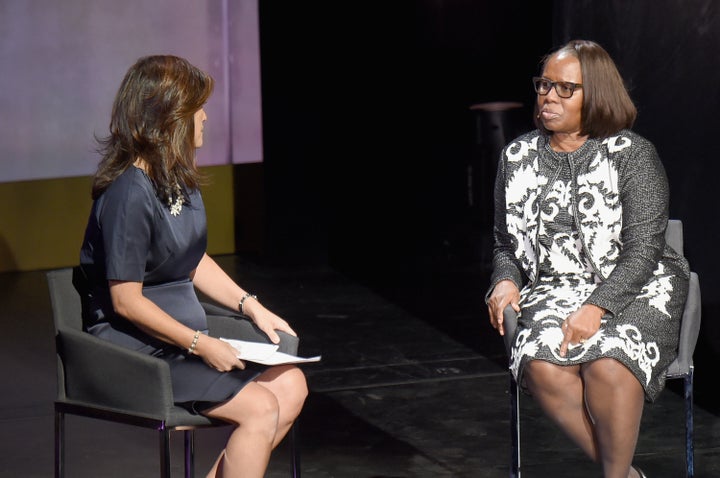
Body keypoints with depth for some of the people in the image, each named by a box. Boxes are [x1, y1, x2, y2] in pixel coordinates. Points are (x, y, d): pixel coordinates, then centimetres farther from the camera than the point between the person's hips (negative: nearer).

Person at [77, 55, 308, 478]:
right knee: (260, 408, -19)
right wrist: (201, 345, -20)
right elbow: (126, 301, -21)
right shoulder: (129, 193, -23)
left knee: (290, 385, -2)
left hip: (185, 333, 9)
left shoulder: (180, 179, 6)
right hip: (136, 346, -9)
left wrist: (251, 306, 7)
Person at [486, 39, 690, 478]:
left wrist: (596, 309, -22)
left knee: (607, 363, -35)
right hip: (554, 291, 3)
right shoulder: (517, 157, 11)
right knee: (541, 364, -30)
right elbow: (506, 245, 21)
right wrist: (505, 281, -1)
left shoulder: (633, 154, -3)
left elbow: (643, 250, -10)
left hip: (634, 290, -3)